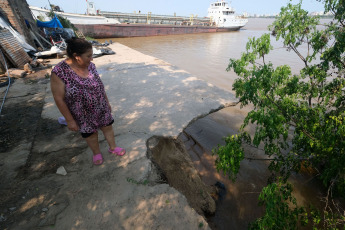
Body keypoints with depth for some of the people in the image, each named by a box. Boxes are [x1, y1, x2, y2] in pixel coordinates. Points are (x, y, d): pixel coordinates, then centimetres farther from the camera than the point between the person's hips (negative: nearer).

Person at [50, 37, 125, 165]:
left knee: (108, 127, 18)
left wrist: (107, 102, 11)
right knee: (90, 133, 17)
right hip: (83, 115, -4)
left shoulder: (90, 65, -8)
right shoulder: (59, 72, -23)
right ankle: (96, 153, 44)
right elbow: (59, 99, -17)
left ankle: (112, 148, 44)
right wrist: (70, 120, -12)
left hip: (101, 108, 4)